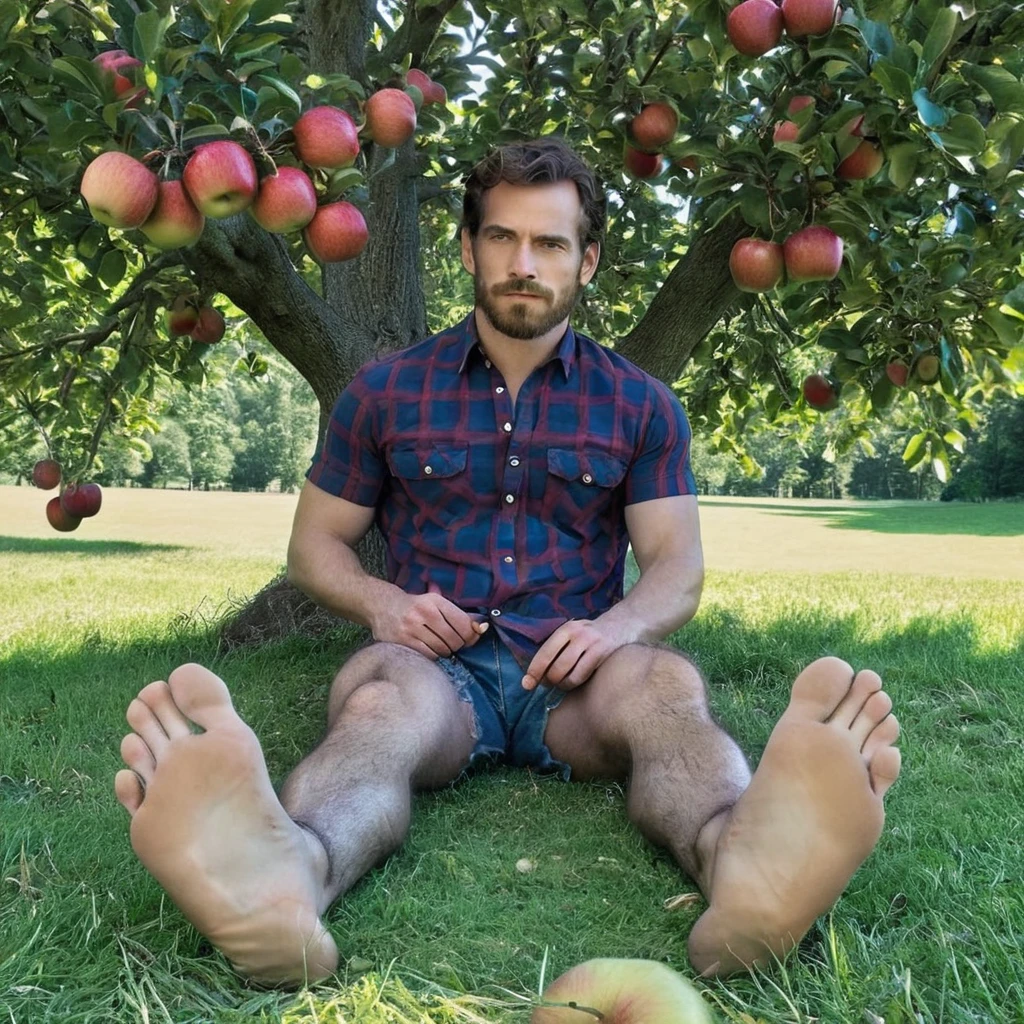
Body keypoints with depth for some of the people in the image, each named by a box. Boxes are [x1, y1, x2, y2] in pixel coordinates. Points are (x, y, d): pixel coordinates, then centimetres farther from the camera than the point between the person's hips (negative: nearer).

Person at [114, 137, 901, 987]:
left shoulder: (642, 405, 12)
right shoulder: (385, 393, 11)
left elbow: (678, 564, 7)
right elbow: (315, 544, 14)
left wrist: (617, 625, -17)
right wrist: (382, 603, -9)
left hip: (576, 674, 1)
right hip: (436, 662, 0)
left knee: (667, 685, -33)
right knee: (380, 698, -35)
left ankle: (744, 862, -63)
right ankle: (288, 876, -65)